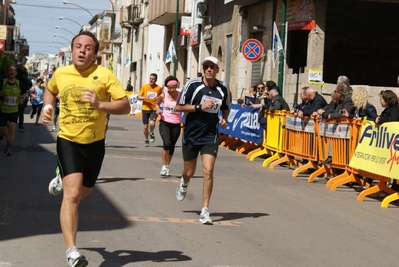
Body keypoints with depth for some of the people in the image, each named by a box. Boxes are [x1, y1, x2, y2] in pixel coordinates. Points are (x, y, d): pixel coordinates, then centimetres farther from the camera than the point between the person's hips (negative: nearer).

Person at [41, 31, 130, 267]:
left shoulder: (105, 75, -11)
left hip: (94, 143, 1)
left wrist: (99, 104, -32)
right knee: (72, 194, -19)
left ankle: (62, 181, 56)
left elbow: (125, 106, -17)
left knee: (81, 194, 21)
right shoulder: (60, 73, -2)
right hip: (68, 141, -1)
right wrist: (48, 107, 3)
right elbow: (50, 90, 22)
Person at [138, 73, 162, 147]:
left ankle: (151, 133, 9)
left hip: (154, 109, -1)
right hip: (145, 108, 1)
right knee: (145, 126, 7)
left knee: (152, 123, -23)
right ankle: (146, 140, 28)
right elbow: (139, 97, 4)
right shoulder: (144, 87, 0)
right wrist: (144, 98, -16)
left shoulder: (159, 88, -1)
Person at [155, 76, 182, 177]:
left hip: (176, 125, 1)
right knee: (167, 144, -19)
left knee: (172, 147, 8)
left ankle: (167, 166, 26)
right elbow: (157, 104, 16)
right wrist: (158, 110, -5)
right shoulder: (163, 96, -3)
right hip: (165, 123, -1)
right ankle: (164, 166, -4)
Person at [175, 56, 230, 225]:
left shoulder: (223, 88, 0)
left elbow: (226, 108, 18)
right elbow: (178, 107, -9)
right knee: (189, 172, 13)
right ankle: (184, 183, 52)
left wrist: (224, 119, -2)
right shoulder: (193, 84, -11)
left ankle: (205, 211, -5)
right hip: (191, 134, -1)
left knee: (208, 171, -12)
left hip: (210, 136, 1)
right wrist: (200, 106, -19)